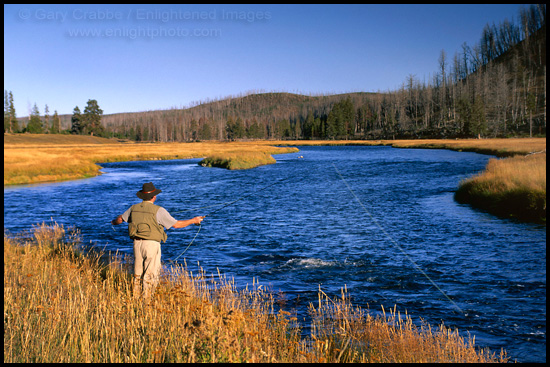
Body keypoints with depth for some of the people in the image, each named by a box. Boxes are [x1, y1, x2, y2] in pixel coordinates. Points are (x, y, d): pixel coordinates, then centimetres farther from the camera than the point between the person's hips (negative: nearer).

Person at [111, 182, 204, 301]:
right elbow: (176, 224, -7)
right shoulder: (159, 210, -9)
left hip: (137, 243, 5)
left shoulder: (134, 208, 6)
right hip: (151, 244, -5)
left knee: (138, 274, 17)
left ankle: (135, 298, 23)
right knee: (150, 275, 2)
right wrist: (193, 220, 6)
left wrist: (114, 222, 46)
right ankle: (146, 300, 1)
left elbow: (120, 219, 21)